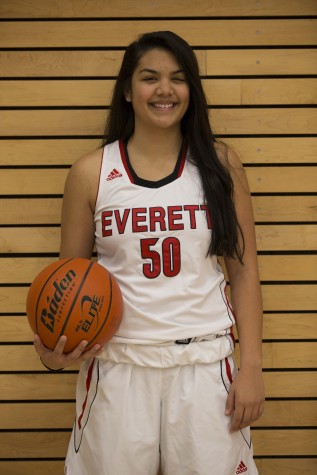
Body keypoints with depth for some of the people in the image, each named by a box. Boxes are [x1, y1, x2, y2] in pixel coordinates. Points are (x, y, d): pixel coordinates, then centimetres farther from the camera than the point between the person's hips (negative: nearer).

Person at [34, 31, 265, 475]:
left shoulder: (221, 164, 1)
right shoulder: (90, 173, -1)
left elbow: (244, 270, 3)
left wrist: (251, 366, -2)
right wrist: (54, 349, -12)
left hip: (206, 361, 1)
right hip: (117, 362, 0)